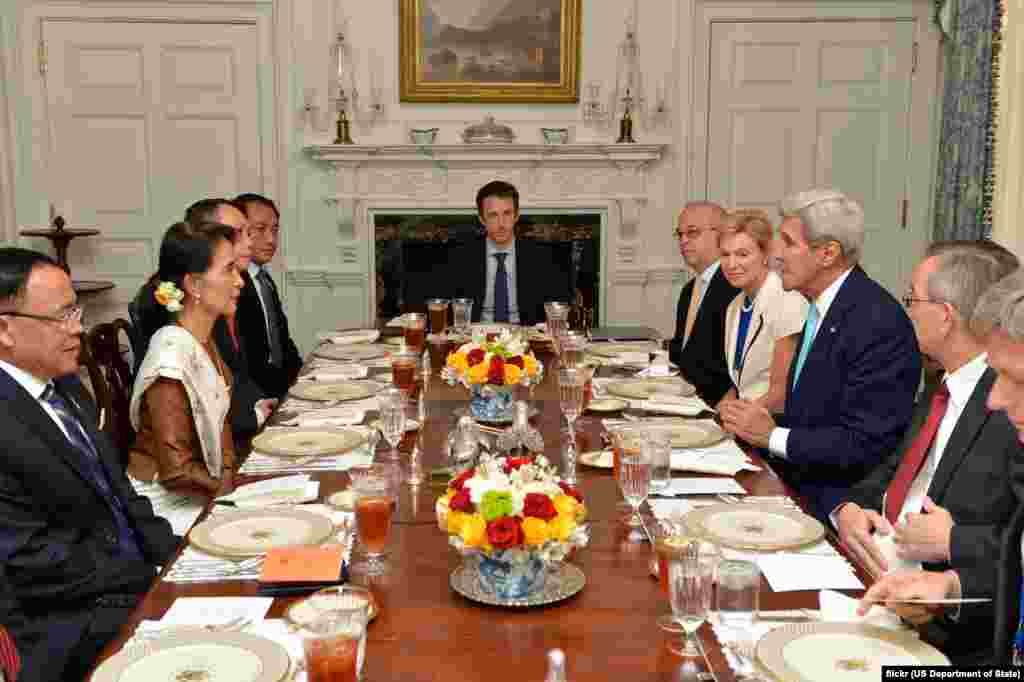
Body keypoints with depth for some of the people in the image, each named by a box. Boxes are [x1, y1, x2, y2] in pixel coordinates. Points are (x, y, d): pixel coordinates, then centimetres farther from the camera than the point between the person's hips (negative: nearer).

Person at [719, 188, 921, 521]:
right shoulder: (822, 308, 11)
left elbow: (865, 444, -21)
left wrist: (772, 436, -14)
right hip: (801, 488, 8)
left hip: (838, 505, -8)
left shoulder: (878, 321, -19)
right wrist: (763, 422, -1)